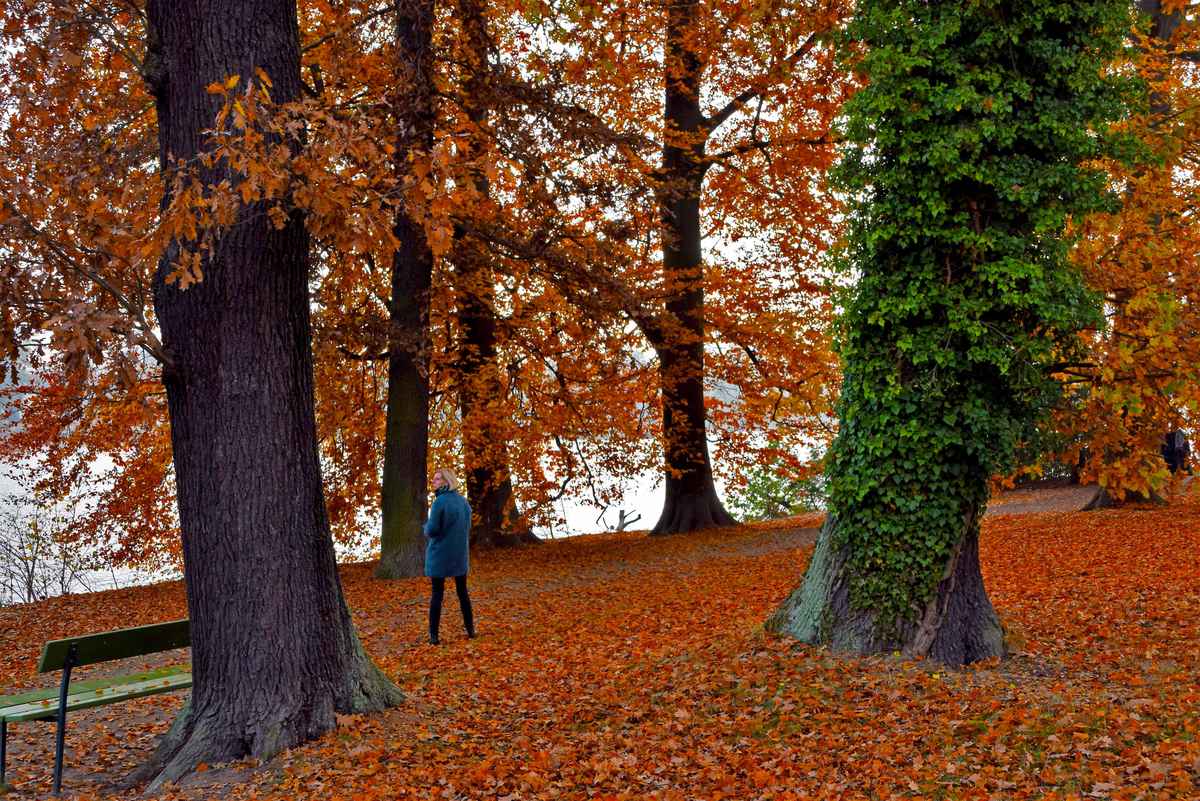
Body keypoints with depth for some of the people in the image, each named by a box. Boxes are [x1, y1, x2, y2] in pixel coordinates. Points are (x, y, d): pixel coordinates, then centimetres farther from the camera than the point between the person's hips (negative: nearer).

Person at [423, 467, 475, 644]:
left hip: (440, 555, -5)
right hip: (460, 554, 5)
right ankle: (470, 629, 22)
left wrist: (426, 526, 3)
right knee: (462, 592, 17)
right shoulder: (463, 501, 3)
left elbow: (431, 530, -17)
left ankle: (434, 635, 5)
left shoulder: (440, 502, -17)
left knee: (437, 593, 4)